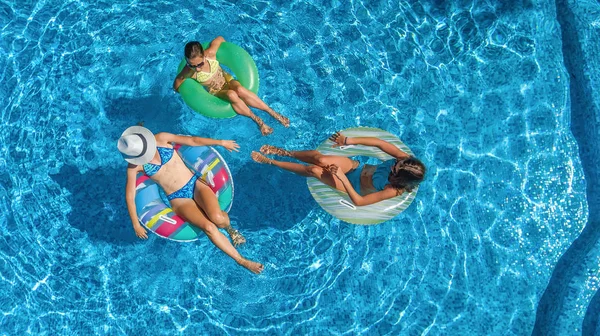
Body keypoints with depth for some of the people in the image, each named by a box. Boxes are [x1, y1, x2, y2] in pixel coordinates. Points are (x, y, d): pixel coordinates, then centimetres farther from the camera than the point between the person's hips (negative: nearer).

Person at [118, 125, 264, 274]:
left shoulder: (161, 139, -4)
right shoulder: (134, 166, -7)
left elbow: (192, 141, 4)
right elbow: (130, 195, -1)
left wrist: (221, 142, 9)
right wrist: (136, 225, 0)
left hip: (195, 184, 1)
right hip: (178, 199, -1)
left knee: (218, 218, -26)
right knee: (209, 227, -26)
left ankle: (229, 227, 12)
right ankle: (241, 260, -12)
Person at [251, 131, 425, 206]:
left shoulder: (394, 191, -32)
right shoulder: (404, 159, -19)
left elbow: (358, 201, -32)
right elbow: (379, 142, -15)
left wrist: (342, 177, -36)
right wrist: (349, 141, -20)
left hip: (352, 184, -4)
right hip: (356, 166, 4)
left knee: (314, 170, -21)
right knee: (320, 159, -23)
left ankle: (272, 162, -1)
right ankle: (284, 152, 1)